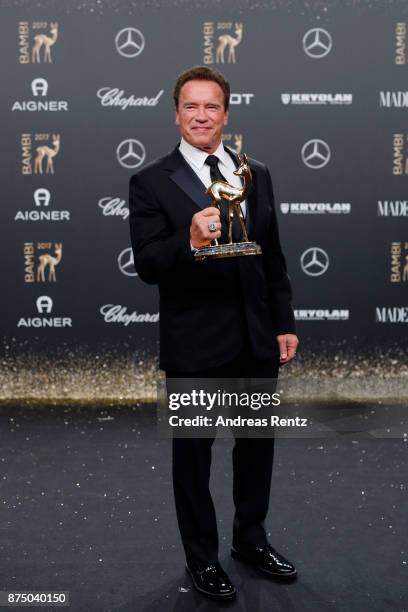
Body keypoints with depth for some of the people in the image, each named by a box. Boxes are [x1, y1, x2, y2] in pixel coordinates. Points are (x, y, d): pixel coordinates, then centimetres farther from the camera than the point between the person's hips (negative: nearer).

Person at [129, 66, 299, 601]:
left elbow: (273, 259, 10)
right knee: (193, 453, 11)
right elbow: (147, 265, -15)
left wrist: (285, 324, 7)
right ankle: (202, 557, 31)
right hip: (195, 346, -4)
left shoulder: (257, 175, 6)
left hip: (256, 340, 5)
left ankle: (251, 538, 41)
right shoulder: (151, 182, -8)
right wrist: (190, 241, -34)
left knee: (257, 443, 19)